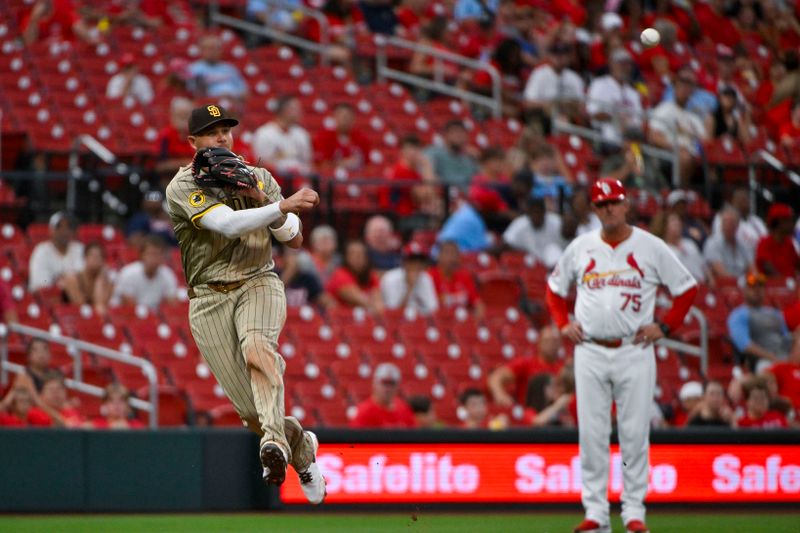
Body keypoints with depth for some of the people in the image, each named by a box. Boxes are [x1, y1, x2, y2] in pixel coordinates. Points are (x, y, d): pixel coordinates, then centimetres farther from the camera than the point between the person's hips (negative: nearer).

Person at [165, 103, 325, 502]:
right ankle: (301, 446, 24)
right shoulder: (183, 187, -2)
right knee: (251, 410, -6)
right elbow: (227, 223, -20)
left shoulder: (259, 178, 13)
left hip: (258, 283, 1)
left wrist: (258, 198, -6)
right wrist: (282, 205, -29)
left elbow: (295, 239, 9)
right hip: (209, 300, -1)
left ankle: (275, 444, -50)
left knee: (256, 348, -35)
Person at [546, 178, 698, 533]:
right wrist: (563, 324, 7)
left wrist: (665, 327, -1)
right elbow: (555, 287, 22)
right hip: (590, 354, 2)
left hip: (634, 353, -2)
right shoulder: (580, 247, 8)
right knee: (591, 434, 0)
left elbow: (687, 288, 7)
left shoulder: (650, 247, 1)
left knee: (635, 434, -2)